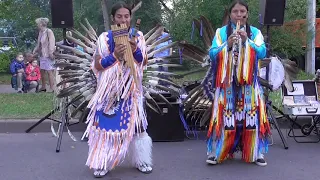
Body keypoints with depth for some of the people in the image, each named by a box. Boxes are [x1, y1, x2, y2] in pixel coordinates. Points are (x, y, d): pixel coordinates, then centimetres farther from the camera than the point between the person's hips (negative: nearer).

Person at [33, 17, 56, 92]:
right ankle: (43, 87, 24)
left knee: (49, 71, -6)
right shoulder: (40, 32, 13)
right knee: (42, 71, 12)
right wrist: (35, 51, 18)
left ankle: (52, 88, -1)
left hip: (48, 55, -9)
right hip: (42, 54, 9)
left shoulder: (49, 31, -12)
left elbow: (51, 43, -17)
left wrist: (51, 53, -22)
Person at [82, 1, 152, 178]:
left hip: (132, 89, 2)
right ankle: (102, 164, 11)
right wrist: (114, 55, -21)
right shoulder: (104, 38, -5)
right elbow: (97, 65, -6)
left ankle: (141, 161, 20)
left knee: (136, 124, 8)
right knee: (106, 124, 0)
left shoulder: (138, 36, 2)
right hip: (109, 90, -2)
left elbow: (144, 62, 3)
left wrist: (135, 50, -16)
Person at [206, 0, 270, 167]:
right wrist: (227, 44, -16)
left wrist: (247, 40, -14)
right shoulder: (221, 32, 6)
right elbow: (212, 54, -2)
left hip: (249, 83, 1)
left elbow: (262, 53, -3)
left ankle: (256, 153, 10)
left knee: (252, 116, 0)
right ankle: (216, 152, 5)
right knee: (224, 117, -3)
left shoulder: (255, 32, 9)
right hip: (227, 83, -1)